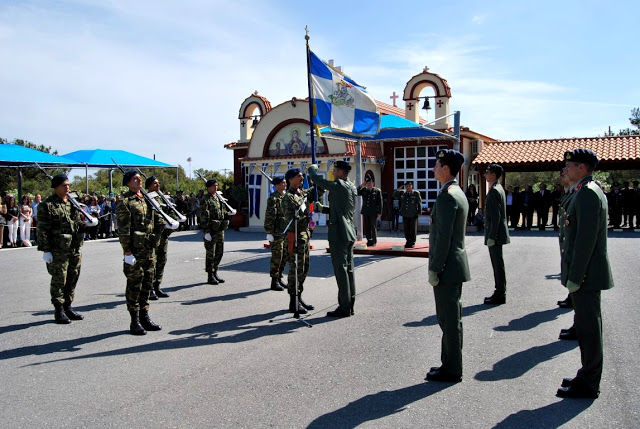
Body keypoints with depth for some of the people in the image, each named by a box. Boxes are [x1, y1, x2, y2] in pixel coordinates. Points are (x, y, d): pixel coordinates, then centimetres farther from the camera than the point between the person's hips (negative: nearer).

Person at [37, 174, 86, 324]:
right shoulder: (47, 205, -8)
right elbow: (42, 230, -10)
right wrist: (45, 250, -14)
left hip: (75, 249, 6)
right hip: (58, 251, -6)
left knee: (72, 279, 13)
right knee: (59, 281, 2)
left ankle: (68, 307, 26)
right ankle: (59, 311, 12)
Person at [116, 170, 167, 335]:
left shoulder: (147, 199, 13)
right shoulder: (125, 202, -9)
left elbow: (156, 218, 21)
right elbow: (123, 230, -13)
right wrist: (127, 251, -16)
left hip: (150, 249, 7)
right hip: (135, 251, -7)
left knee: (147, 284, 13)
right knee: (134, 286, 0)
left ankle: (145, 318, 23)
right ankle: (135, 322, 9)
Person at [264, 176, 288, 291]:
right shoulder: (273, 198, -11)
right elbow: (269, 217, -16)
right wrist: (269, 233, -19)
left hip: (285, 232, 8)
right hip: (277, 233, -8)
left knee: (284, 257, 12)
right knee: (277, 257, -3)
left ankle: (279, 278, 24)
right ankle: (274, 282, 5)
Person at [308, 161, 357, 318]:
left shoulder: (338, 186, -13)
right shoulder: (353, 188, 16)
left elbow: (316, 180, -10)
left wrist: (312, 169, 10)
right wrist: (322, 208, 15)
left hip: (339, 234, -9)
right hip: (349, 233, 9)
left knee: (341, 270, -6)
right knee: (349, 269, 12)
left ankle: (344, 308, -2)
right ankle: (350, 305, 18)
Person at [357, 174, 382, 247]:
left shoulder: (377, 191, 3)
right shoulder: (363, 190, 11)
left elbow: (380, 202, 0)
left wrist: (379, 212, -6)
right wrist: (361, 186, -4)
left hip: (373, 212, -3)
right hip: (365, 212, 3)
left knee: (373, 227, 1)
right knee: (367, 227, 5)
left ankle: (374, 241, 10)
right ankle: (369, 241, 13)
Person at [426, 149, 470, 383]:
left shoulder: (447, 196, -18)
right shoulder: (458, 193, 14)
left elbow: (443, 238, -22)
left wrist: (434, 270, -18)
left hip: (447, 267, -10)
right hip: (455, 266, 10)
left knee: (449, 319, -1)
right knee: (451, 318, 17)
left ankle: (451, 370, 10)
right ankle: (451, 364, 28)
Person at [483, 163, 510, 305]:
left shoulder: (494, 191, -17)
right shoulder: (498, 188, 15)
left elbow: (496, 216, -21)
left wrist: (491, 237, -21)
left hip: (495, 234, -10)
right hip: (496, 234, 10)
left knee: (498, 264, -3)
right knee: (497, 263, 15)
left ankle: (500, 295, 4)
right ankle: (500, 293, 23)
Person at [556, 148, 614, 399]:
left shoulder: (587, 193, -18)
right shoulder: (589, 191, 15)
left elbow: (586, 239, -23)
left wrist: (574, 277, -21)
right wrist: (572, 273, 20)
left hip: (585, 275, -10)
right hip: (588, 274, 10)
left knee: (588, 327, -1)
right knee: (587, 326, 17)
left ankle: (588, 384, 10)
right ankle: (588, 376, 29)